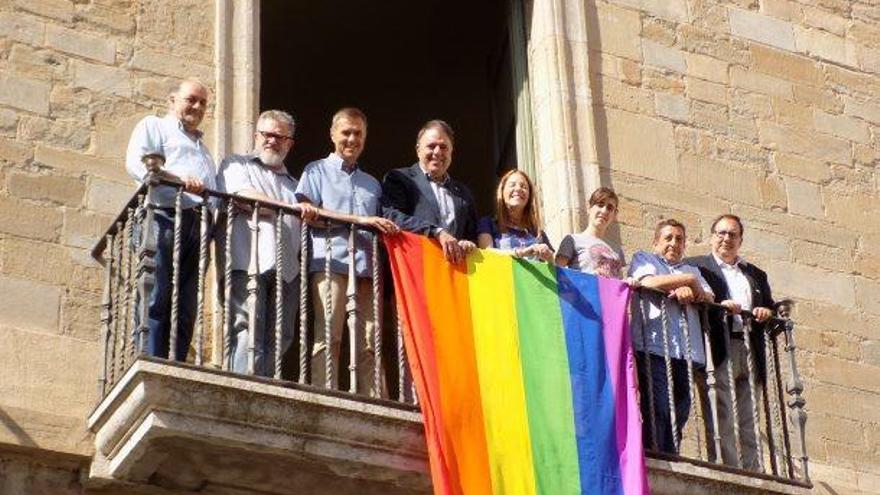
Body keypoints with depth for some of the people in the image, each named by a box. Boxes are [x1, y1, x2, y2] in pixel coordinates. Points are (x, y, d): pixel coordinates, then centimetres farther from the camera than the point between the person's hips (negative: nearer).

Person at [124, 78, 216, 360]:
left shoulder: (201, 145, 37)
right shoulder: (153, 126, 15)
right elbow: (136, 164, -4)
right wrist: (178, 179, -17)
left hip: (198, 224, 7)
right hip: (164, 218, -7)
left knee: (186, 307, 0)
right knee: (156, 299, -13)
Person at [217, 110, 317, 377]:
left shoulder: (292, 183, 33)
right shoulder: (237, 164, 16)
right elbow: (243, 197, -4)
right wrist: (292, 208, -5)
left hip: (286, 268, 6)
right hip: (248, 263, -6)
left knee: (279, 339, -5)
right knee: (248, 332, -16)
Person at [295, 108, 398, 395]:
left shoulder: (372, 184, 30)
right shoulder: (317, 171, 16)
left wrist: (390, 231, 2)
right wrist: (360, 219, -8)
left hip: (366, 265, 4)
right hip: (329, 261, -4)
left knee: (369, 343, -5)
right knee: (328, 337, -14)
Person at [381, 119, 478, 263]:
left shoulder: (464, 193, 25)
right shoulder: (399, 179, 9)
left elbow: (472, 235, 26)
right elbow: (392, 216, -7)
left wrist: (469, 244, 1)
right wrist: (437, 233, -16)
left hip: (455, 267, 4)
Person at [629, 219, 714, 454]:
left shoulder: (691, 270, 32)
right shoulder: (643, 259, 17)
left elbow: (709, 296, 15)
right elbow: (649, 282, -5)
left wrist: (689, 292, -6)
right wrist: (689, 282, 5)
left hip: (687, 352, 5)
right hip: (654, 347, -5)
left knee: (679, 414, -2)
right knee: (657, 410, -15)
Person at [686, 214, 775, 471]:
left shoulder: (756, 274, 28)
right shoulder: (696, 266, 12)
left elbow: (771, 309, 24)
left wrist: (767, 312, 1)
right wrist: (719, 306, -16)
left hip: (751, 353, 5)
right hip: (719, 351, -5)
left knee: (749, 424, 1)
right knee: (722, 420, -11)